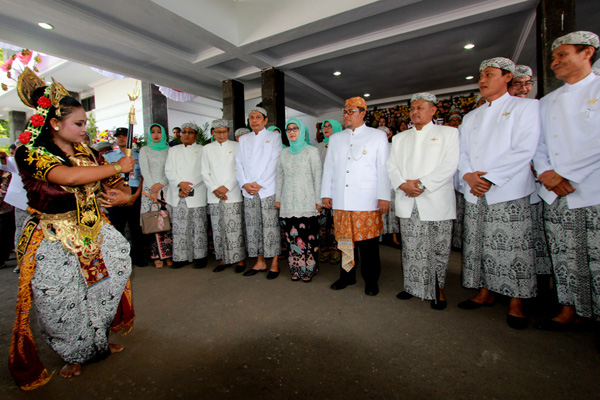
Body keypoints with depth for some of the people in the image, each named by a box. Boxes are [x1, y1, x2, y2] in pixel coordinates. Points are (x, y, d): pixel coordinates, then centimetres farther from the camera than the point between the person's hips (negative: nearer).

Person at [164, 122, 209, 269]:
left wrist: (189, 187, -9)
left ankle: (201, 256, 6)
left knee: (198, 226, -4)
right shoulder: (173, 150, 19)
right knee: (179, 227, 1)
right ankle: (182, 257, 10)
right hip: (177, 195, 3)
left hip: (196, 195, -3)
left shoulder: (201, 150, 8)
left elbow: (202, 172, -2)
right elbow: (168, 170, 8)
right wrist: (180, 183, -9)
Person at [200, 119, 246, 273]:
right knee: (218, 228, 4)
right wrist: (214, 189, -4)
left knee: (235, 228, -6)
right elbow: (204, 172, 10)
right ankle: (223, 259, 17)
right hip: (214, 196, 3)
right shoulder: (207, 148, 14)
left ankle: (240, 259, 5)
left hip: (233, 194, -3)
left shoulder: (236, 146, 6)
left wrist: (226, 187, -9)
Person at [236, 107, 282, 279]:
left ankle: (274, 263, 7)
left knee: (271, 226, -4)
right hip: (249, 192, 4)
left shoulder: (274, 136, 6)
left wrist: (259, 184, -11)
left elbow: (274, 162, -5)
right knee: (253, 227, 6)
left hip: (268, 189, -4)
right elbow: (239, 163, 12)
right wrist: (244, 184, -4)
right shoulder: (244, 139, 19)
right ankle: (260, 262, 18)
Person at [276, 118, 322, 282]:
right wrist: (278, 198, 11)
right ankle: (295, 269, 15)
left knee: (307, 236, -5)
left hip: (307, 202, -3)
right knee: (291, 235, 3)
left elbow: (317, 176, -1)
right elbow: (280, 176, 16)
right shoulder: (284, 153, 14)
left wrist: (318, 200, -5)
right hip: (288, 202, 4)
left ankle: (308, 270, 9)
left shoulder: (312, 151, 3)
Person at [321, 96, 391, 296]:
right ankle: (347, 275, 24)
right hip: (341, 201, 3)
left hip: (367, 201, -3)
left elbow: (384, 168, 2)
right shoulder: (335, 138, 19)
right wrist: (326, 193, 11)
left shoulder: (378, 136, 9)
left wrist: (384, 196, -6)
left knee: (368, 243, 1)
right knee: (344, 240, 7)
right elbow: (328, 167, 17)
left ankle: (371, 280, 18)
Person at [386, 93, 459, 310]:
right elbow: (391, 166, 10)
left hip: (436, 202, -3)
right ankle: (412, 285, 20)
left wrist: (422, 184, -14)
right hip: (407, 203, 3)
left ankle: (438, 289, 19)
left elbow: (449, 165, -5)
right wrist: (402, 184, -8)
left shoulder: (448, 133, 7)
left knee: (438, 250, 3)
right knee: (410, 249, 7)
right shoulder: (400, 138, 19)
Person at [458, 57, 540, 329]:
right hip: (475, 194, 5)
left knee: (512, 247, -2)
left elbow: (524, 150, -9)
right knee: (478, 245, 7)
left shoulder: (526, 106, 4)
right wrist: (469, 175, -7)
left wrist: (490, 178, -14)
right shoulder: (471, 116, 19)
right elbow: (461, 151, 12)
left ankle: (516, 303, 12)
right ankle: (485, 293, 21)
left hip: (509, 193, -4)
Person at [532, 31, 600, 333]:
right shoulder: (547, 102, 17)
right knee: (565, 260, 9)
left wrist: (567, 175, -12)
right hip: (555, 195, 4)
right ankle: (570, 311, 21)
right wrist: (545, 172, -5)